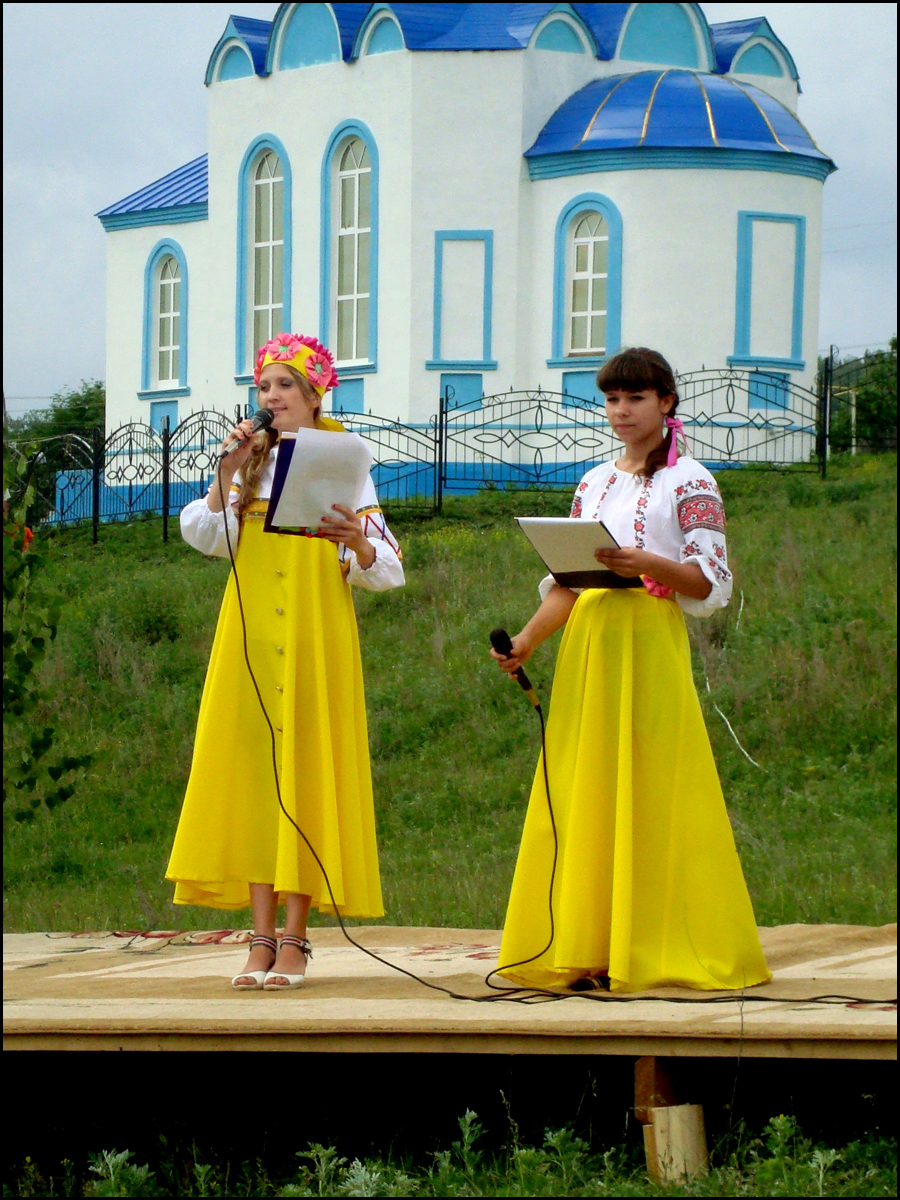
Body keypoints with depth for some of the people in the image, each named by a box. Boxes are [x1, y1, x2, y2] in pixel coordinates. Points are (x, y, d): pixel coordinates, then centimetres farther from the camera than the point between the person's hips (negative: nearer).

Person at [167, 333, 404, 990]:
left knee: (306, 770, -4)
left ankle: (296, 938, -1)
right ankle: (262, 938, 1)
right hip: (250, 637, 3)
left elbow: (388, 572, -3)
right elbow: (202, 535, -1)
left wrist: (359, 542, -23)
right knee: (252, 770, -1)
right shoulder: (249, 467, 13)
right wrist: (229, 470, -9)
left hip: (316, 638, -3)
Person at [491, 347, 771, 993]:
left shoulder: (688, 481, 2)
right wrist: (526, 641, 3)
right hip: (587, 645, 5)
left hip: (651, 643, -5)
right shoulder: (594, 484, 18)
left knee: (650, 793, -8)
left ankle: (652, 951, -5)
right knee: (584, 795, 0)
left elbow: (712, 580, -5)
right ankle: (589, 949, 0)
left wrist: (646, 563, -21)